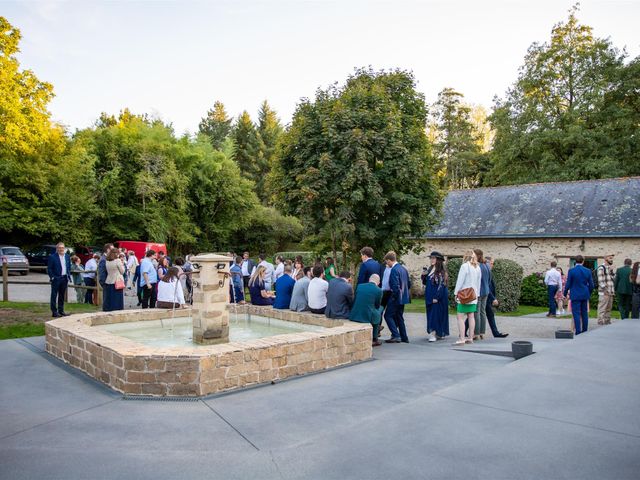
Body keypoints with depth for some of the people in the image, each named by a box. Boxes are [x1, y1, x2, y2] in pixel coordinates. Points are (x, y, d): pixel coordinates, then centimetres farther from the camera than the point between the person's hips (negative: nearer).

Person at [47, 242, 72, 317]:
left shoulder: (67, 256, 10)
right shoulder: (52, 257, -8)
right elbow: (49, 268, -7)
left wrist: (68, 275, 9)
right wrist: (52, 277, -11)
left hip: (64, 278, 6)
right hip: (56, 279, -6)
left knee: (62, 295, 13)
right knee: (54, 295, 0)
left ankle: (61, 310, 21)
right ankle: (54, 312, 3)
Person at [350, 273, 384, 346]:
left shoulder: (359, 286, 5)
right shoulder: (379, 290, -4)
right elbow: (377, 305, 9)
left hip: (354, 316, 4)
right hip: (368, 317, -4)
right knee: (380, 309, 28)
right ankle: (374, 339, 31)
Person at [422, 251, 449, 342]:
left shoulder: (441, 271, -12)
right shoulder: (429, 269, 11)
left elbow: (441, 285, -16)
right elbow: (425, 283, 16)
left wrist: (436, 297, -19)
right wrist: (423, 276, -3)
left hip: (438, 297, -8)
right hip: (429, 296, 8)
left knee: (436, 313, -8)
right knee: (430, 313, 10)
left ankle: (437, 334, -8)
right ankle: (431, 333, 17)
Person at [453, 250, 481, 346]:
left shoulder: (465, 266, -11)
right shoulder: (478, 268, 10)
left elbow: (460, 280, -12)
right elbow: (479, 282, 15)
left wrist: (456, 293, -6)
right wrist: (477, 294, 20)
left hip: (464, 295, -7)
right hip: (474, 295, 7)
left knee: (460, 317, -6)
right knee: (471, 316, 11)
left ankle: (461, 339, -10)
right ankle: (470, 338, 16)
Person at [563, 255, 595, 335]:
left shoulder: (571, 271, -10)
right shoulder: (587, 271, 1)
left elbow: (568, 284, -7)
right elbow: (591, 285, 5)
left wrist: (565, 293, 7)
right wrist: (589, 293, 20)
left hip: (575, 295, -4)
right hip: (585, 295, 4)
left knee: (576, 313, -2)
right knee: (584, 313, 12)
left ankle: (578, 331, -3)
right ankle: (585, 330, 18)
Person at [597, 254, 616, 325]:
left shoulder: (610, 268, 17)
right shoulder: (601, 268, -8)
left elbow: (614, 279, 17)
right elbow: (600, 281, -13)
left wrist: (612, 272, 1)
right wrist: (605, 290, -17)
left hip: (611, 292, 8)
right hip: (604, 292, -8)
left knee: (609, 308, 12)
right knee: (602, 308, -7)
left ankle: (607, 321, 19)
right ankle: (601, 322, -4)